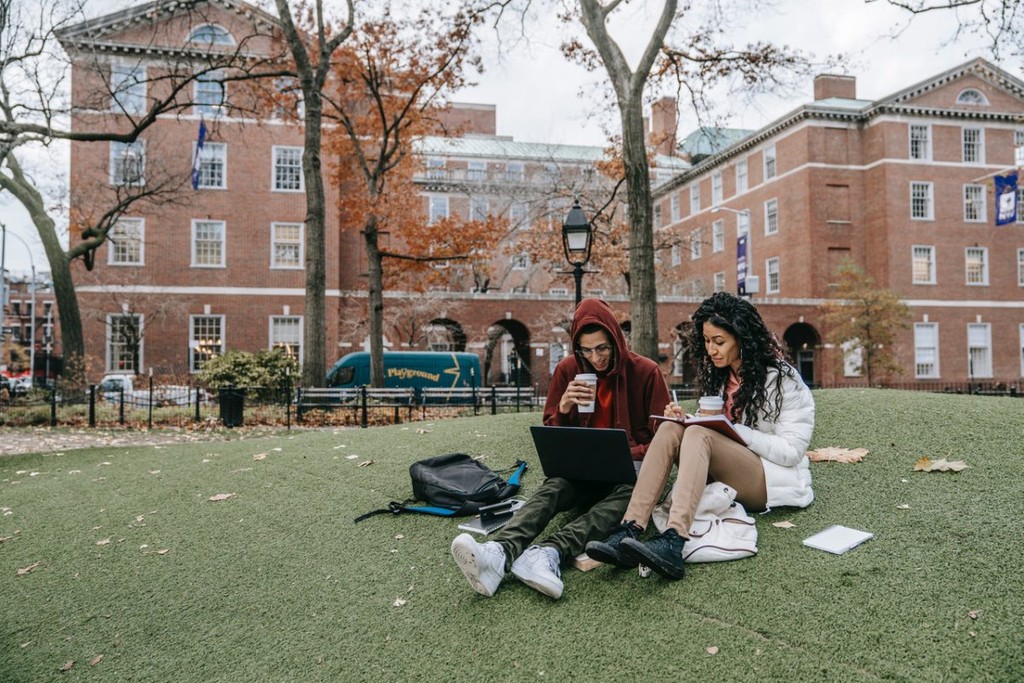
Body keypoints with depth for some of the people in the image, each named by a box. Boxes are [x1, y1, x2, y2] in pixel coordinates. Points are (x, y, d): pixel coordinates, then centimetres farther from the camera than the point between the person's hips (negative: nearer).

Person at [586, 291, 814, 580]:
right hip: (726, 477, 6)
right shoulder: (719, 373, 11)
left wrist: (732, 429, -22)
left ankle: (672, 544, -52)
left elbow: (792, 451, -13)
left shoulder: (780, 378, -9)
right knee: (671, 429, -21)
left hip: (777, 480, -6)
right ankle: (629, 532, -38)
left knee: (699, 435, -32)